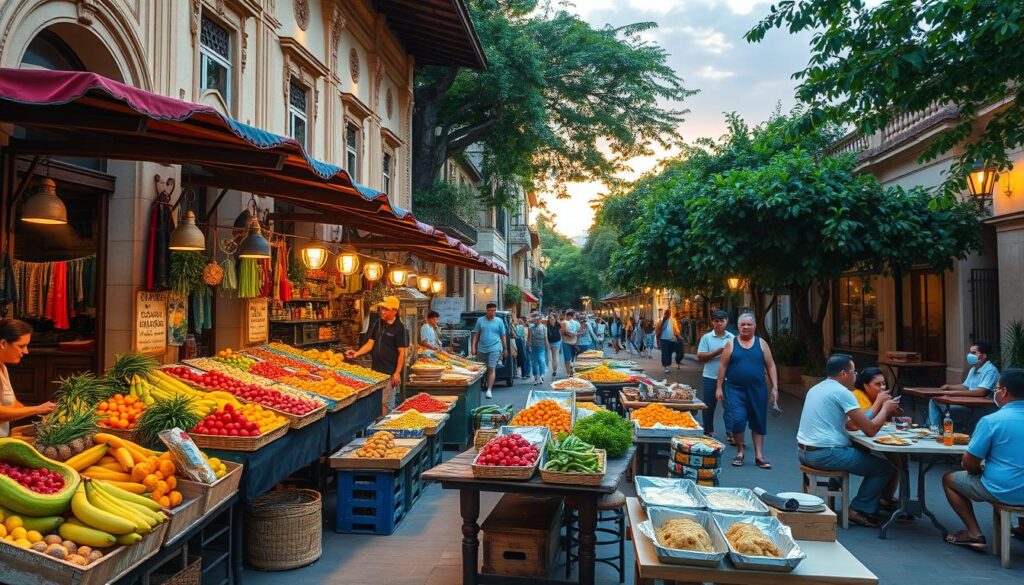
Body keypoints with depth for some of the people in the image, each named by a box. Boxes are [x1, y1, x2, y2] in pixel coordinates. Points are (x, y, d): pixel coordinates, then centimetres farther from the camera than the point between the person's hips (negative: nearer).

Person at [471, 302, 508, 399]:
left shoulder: (499, 321, 5)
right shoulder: (480, 320, 6)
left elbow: (503, 336, 8)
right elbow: (476, 334, 8)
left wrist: (505, 349, 7)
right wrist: (474, 346, 1)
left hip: (494, 349, -2)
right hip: (482, 349, 2)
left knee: (491, 369, -11)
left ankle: (489, 390, -12)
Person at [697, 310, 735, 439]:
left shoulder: (732, 338, 5)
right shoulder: (706, 337, -1)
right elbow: (700, 357, -7)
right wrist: (718, 352, -15)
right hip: (710, 377, -1)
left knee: (729, 405, -2)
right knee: (708, 406, 9)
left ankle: (731, 433, 0)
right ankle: (708, 432, 21)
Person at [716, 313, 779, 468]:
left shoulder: (761, 343, 6)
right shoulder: (731, 344, 2)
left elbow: (770, 366, 6)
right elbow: (723, 366, 3)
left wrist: (774, 387, 0)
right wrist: (719, 387, -1)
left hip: (757, 390, 2)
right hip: (735, 389, -2)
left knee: (758, 422, 8)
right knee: (737, 420, -12)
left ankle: (759, 455, 19)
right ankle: (740, 450, 11)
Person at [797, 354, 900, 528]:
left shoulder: (816, 388, 14)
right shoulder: (842, 392, -13)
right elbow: (870, 430, -12)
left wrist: (879, 405, 22)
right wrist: (885, 408, 4)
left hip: (803, 452, 9)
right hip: (825, 455, -9)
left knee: (860, 451, 31)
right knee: (884, 467, 4)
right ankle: (859, 510, 6)